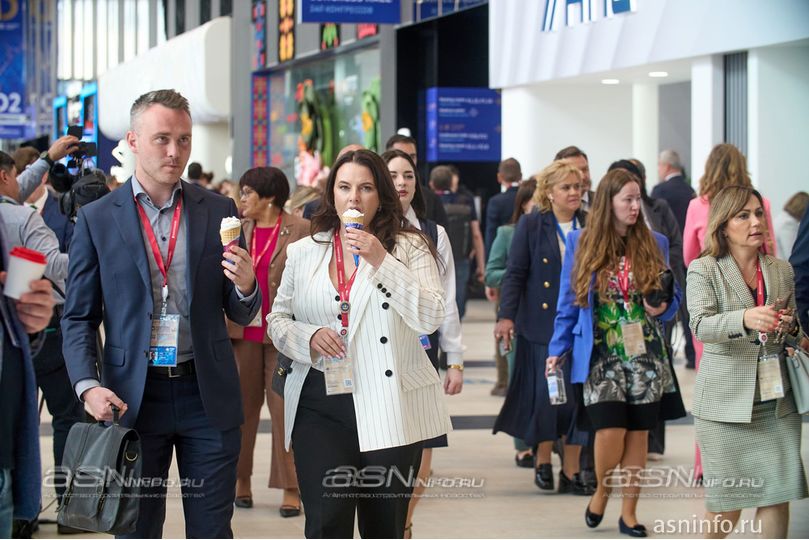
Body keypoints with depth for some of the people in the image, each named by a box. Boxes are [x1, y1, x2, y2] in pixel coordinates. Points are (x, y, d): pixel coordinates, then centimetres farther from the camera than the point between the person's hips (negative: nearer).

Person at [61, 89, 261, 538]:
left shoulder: (219, 211, 5)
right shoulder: (96, 219, 1)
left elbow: (240, 315, 9)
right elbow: (78, 317, 4)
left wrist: (246, 286, -14)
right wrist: (88, 385, -12)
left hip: (208, 395, 1)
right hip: (133, 396, -1)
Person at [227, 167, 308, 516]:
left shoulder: (300, 231, -2)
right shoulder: (236, 229, 10)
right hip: (243, 332, 4)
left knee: (284, 408, -1)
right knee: (241, 405, 7)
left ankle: (290, 488, 4)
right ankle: (240, 479, 17)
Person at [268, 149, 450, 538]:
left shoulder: (409, 247, 2)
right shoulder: (303, 253, 10)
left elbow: (430, 318, -10)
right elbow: (277, 320, 15)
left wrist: (382, 261, -17)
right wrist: (309, 338, -7)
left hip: (389, 409, -1)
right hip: (320, 409, 1)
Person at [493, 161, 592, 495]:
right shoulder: (532, 225, 0)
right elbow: (515, 274, -1)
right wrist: (506, 315, -10)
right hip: (543, 326, -2)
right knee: (547, 394, -2)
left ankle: (571, 472, 10)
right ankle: (543, 461, 19)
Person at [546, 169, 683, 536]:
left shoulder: (655, 244, 5)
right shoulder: (581, 243, 2)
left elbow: (673, 298, 11)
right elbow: (568, 302, 6)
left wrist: (663, 307, -11)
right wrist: (557, 349, 4)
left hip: (645, 356, 2)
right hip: (601, 357, -2)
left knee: (638, 433, 3)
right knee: (610, 430, -12)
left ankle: (629, 512, 16)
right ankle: (601, 492, 17)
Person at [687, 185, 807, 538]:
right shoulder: (703, 270, -4)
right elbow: (701, 326, -19)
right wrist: (746, 318, -37)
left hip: (777, 400, 4)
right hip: (726, 400, -3)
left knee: (778, 494, -2)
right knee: (727, 501, 3)